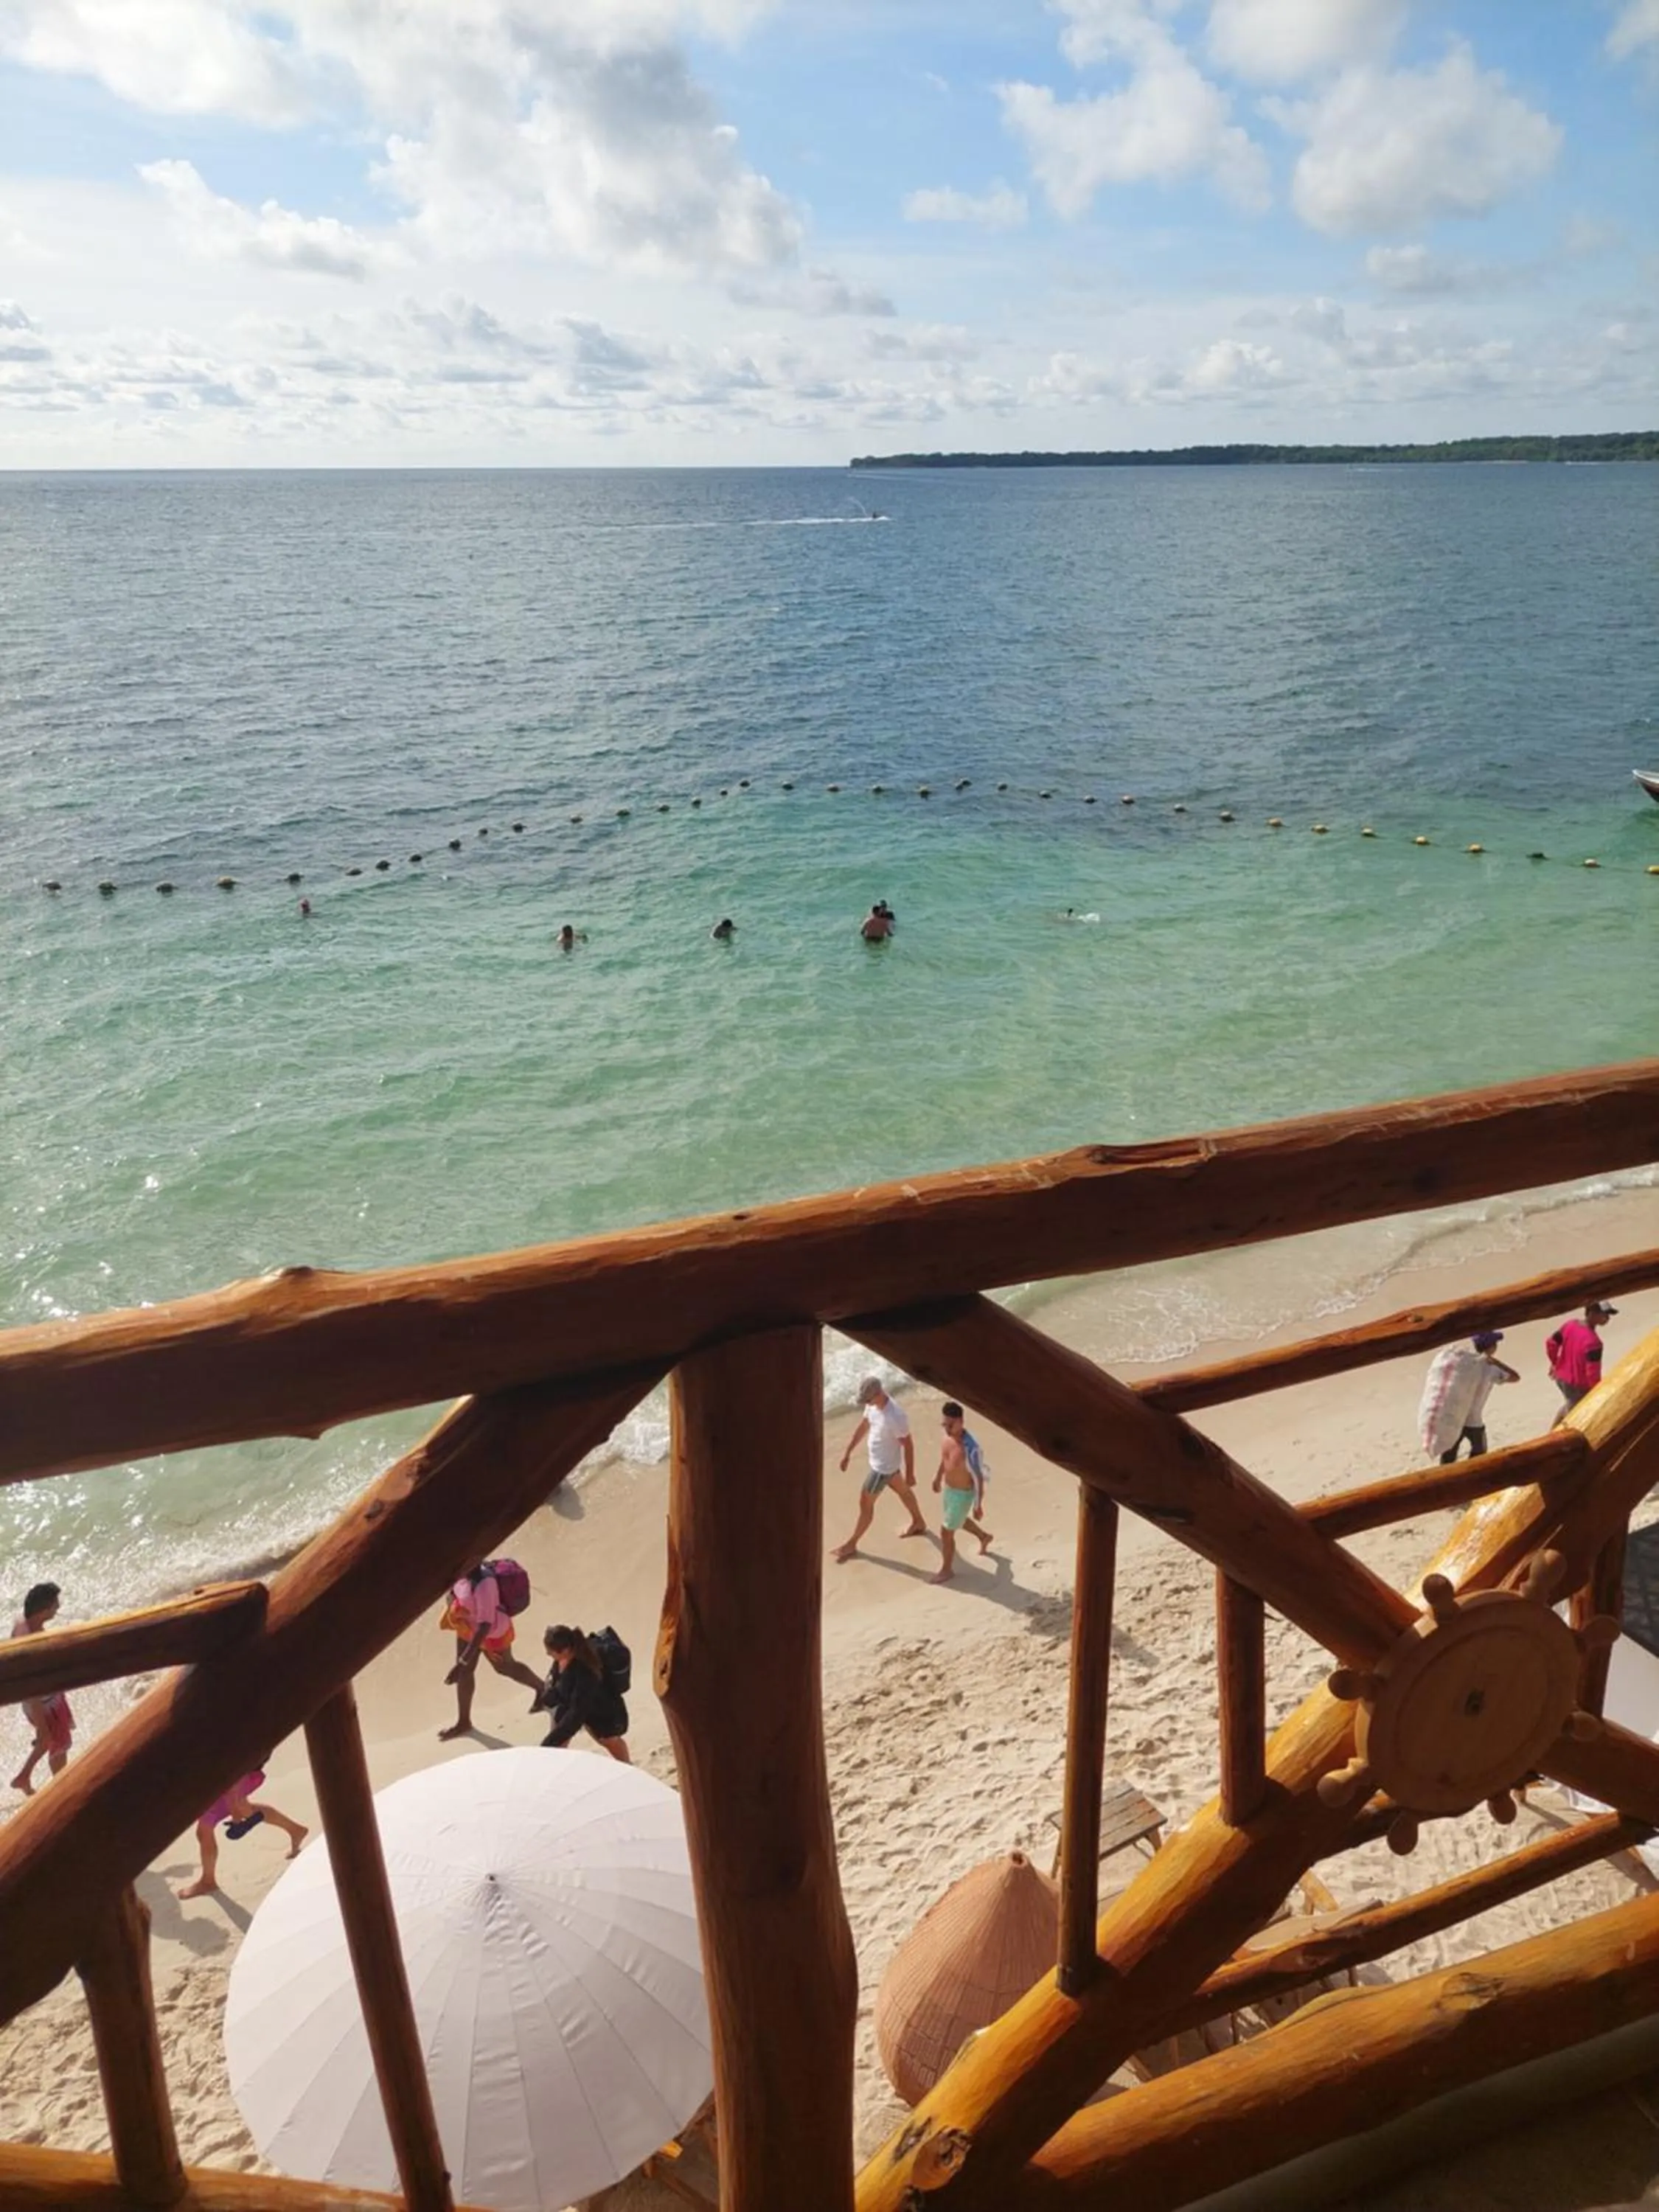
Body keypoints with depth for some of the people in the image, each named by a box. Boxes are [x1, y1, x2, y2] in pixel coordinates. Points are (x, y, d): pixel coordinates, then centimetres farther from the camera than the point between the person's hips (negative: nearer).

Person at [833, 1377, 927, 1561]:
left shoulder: (894, 1416, -37)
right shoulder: (872, 1405, -11)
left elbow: (908, 1445, -25)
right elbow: (862, 1427, 5)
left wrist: (910, 1474, -16)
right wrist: (847, 1453, 9)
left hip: (883, 1467, -8)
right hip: (878, 1461, 8)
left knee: (865, 1503, 7)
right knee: (903, 1491, 28)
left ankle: (852, 1544, 26)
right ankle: (919, 1524, 51)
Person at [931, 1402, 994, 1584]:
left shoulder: (970, 1448, -37)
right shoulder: (949, 1434, -14)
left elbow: (979, 1478, -26)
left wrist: (978, 1506, -18)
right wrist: (939, 1476, 21)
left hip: (963, 1494, -8)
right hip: (949, 1488, 8)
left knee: (946, 1532, 8)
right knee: (958, 1521, 31)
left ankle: (947, 1569, 33)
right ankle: (984, 1536, 58)